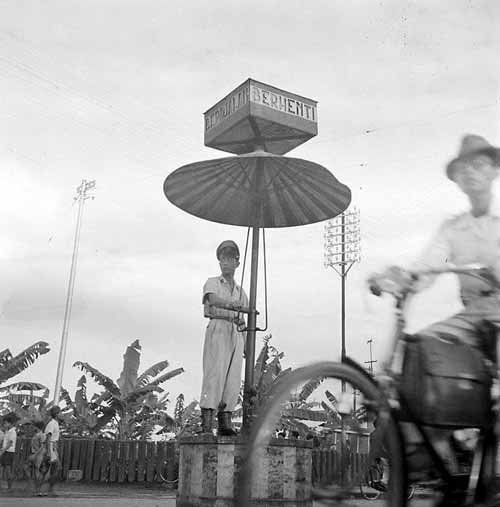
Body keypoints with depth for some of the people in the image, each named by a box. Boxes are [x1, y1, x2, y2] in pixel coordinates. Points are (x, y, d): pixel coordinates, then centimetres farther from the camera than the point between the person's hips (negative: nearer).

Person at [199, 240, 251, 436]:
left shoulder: (240, 291, 25)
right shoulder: (212, 283, 11)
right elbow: (213, 300, -14)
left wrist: (246, 346, 6)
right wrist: (232, 305, -36)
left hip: (235, 335, 5)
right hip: (217, 330, -5)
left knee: (233, 379, -5)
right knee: (214, 374, -17)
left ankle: (225, 423, -5)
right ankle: (207, 421, -22)